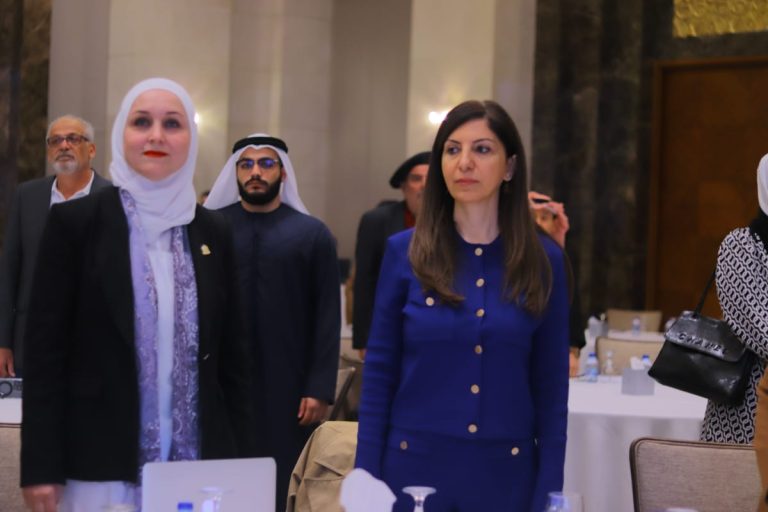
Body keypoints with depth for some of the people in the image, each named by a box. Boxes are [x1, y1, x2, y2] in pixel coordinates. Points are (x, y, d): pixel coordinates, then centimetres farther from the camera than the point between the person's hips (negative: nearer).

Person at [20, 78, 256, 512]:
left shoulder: (214, 231, 9)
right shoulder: (76, 221, -2)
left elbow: (232, 357, 11)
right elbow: (46, 351, -4)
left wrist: (243, 465, 7)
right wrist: (41, 467, -9)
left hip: (200, 467, 3)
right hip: (102, 467, -3)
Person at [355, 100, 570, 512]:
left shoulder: (543, 260, 0)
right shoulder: (405, 252, -2)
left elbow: (552, 387, 2)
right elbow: (379, 375, 0)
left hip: (506, 470, 1)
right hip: (414, 463, 0)